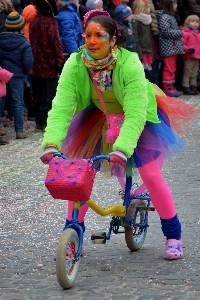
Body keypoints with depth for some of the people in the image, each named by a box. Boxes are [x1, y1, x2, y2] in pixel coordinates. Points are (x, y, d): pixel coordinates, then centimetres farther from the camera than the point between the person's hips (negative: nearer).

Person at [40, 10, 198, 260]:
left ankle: (173, 236, 6)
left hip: (141, 116, -3)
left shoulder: (130, 64, -35)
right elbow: (61, 107, -33)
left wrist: (122, 148, -54)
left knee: (151, 174, -11)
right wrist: (51, 143, -49)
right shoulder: (75, 65, -27)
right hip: (99, 115, 3)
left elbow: (135, 114, -40)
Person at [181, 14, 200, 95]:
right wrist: (188, 49, -25)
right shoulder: (186, 33, -8)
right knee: (187, 73, -5)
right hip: (189, 57, -7)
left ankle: (193, 87, 20)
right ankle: (186, 88, -2)